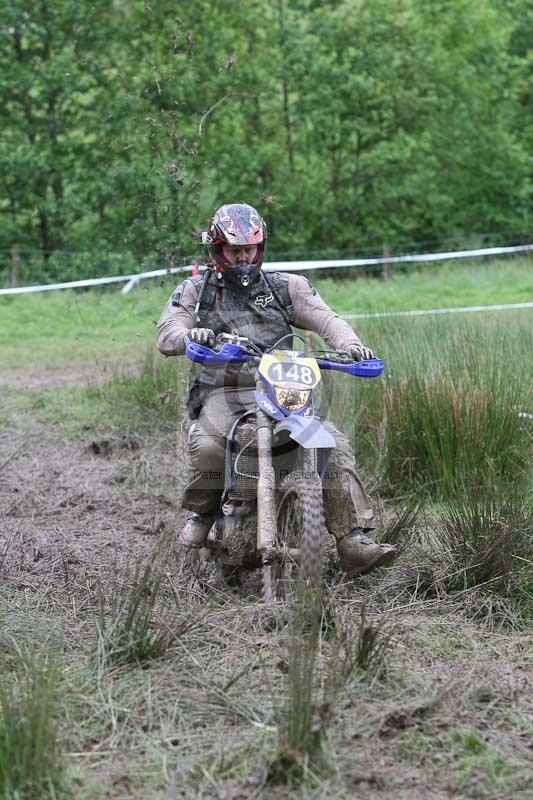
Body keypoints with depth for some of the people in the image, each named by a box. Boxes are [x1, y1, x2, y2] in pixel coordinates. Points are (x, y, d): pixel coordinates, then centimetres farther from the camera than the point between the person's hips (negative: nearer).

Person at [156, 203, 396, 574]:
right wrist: (191, 335, -26)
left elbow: (325, 318, 2)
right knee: (206, 445, -34)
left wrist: (349, 343, -20)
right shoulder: (195, 291, 12)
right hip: (223, 392, -2)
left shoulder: (285, 287, 14)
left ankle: (355, 543, -20)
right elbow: (166, 333, -1)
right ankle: (202, 513, -3)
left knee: (336, 446, -19)